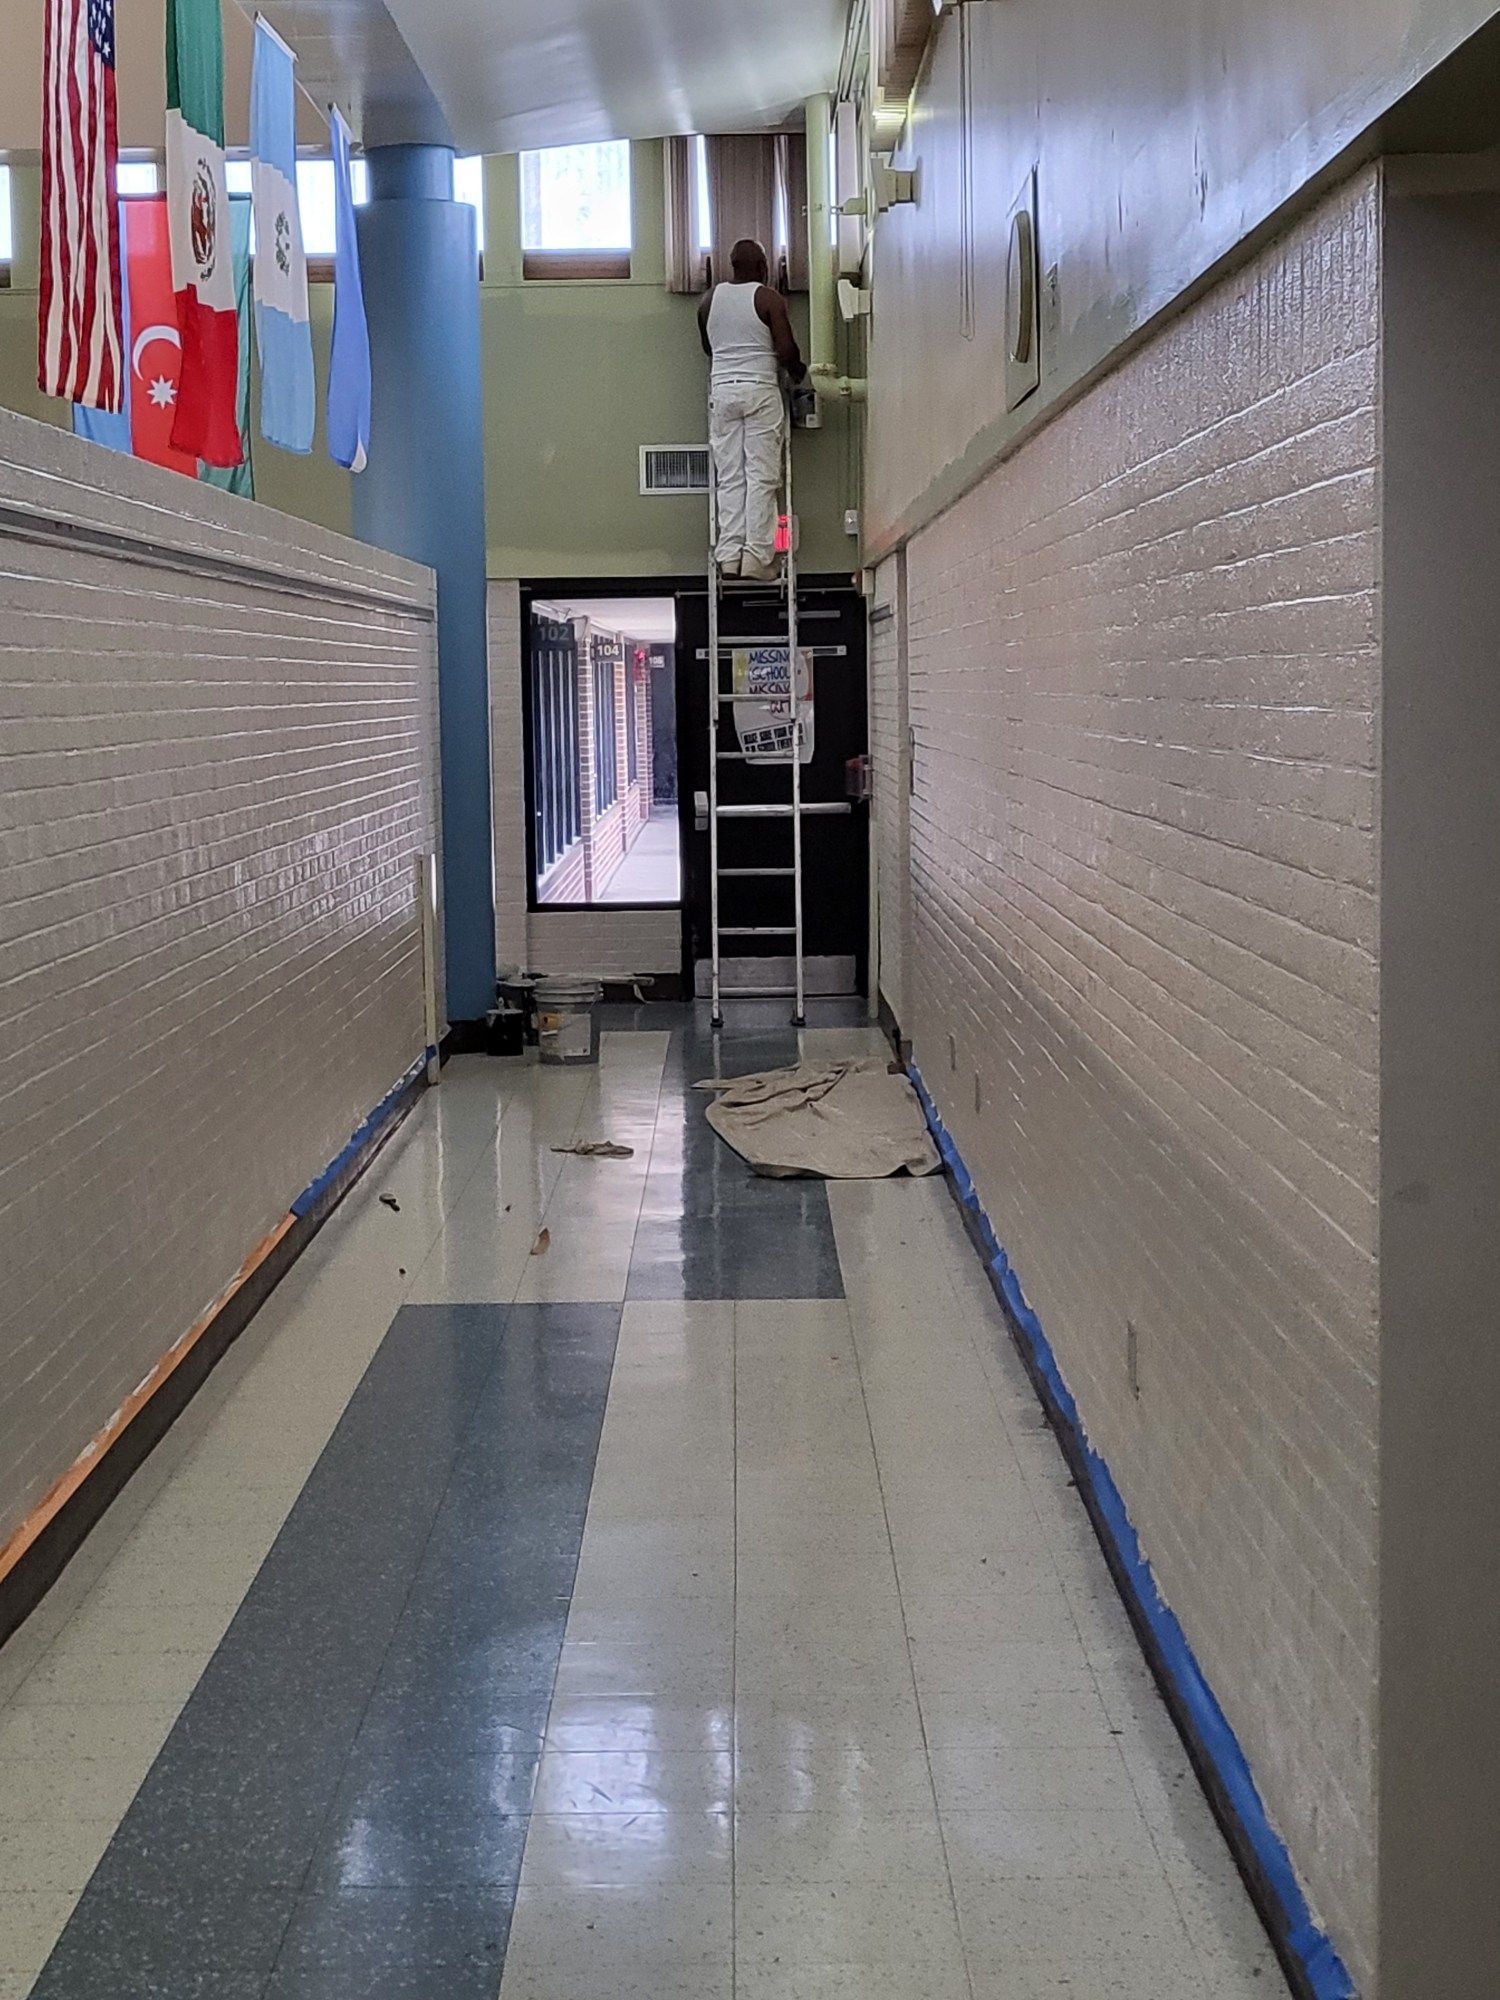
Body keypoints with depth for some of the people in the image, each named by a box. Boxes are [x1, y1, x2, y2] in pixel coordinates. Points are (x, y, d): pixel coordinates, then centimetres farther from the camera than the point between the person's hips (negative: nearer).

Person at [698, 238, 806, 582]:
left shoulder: (710, 299, 9)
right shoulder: (769, 299, -4)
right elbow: (786, 350, -8)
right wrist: (799, 372, 13)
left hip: (722, 390, 4)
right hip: (760, 390, -4)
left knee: (729, 477, 5)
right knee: (761, 475, -2)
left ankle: (730, 554, -2)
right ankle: (756, 556, -8)